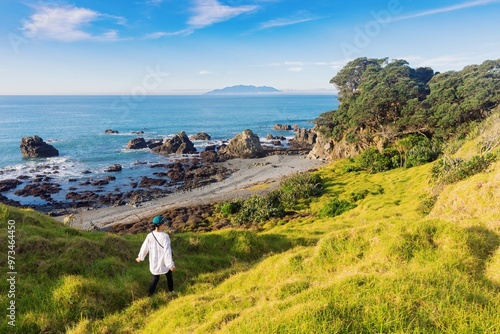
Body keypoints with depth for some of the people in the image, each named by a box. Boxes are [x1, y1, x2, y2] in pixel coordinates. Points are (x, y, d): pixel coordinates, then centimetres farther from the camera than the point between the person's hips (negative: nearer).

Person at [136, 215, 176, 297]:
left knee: (155, 278, 23)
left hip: (154, 262, 3)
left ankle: (150, 295, 26)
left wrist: (140, 257, 19)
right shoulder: (165, 236, -26)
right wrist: (171, 264, -22)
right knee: (169, 276, 23)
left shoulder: (150, 236, -12)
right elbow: (167, 251, -26)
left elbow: (144, 247, 1)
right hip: (164, 262, -3)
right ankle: (171, 291, 41)